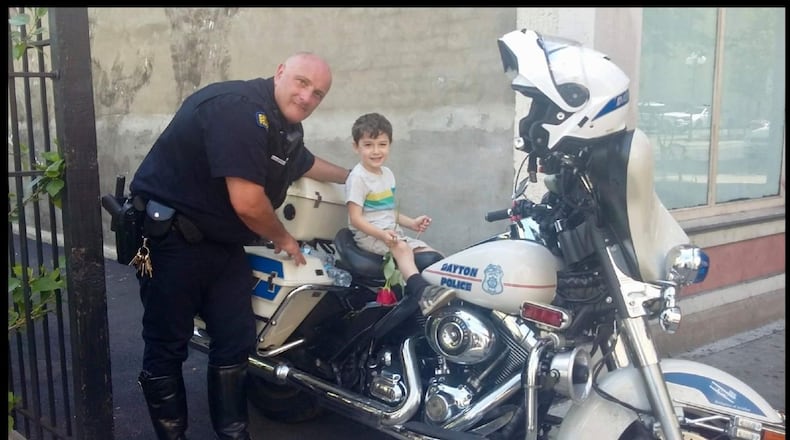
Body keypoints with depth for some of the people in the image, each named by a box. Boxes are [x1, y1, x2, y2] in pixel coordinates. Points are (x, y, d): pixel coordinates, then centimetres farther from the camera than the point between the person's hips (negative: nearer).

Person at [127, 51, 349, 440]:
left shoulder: (287, 128, 7)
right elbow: (247, 202, -28)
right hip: (170, 237, -9)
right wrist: (283, 239, -10)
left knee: (236, 344, 9)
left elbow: (306, 163, 31)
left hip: (222, 243, 9)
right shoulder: (239, 108, -24)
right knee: (167, 348, 3)